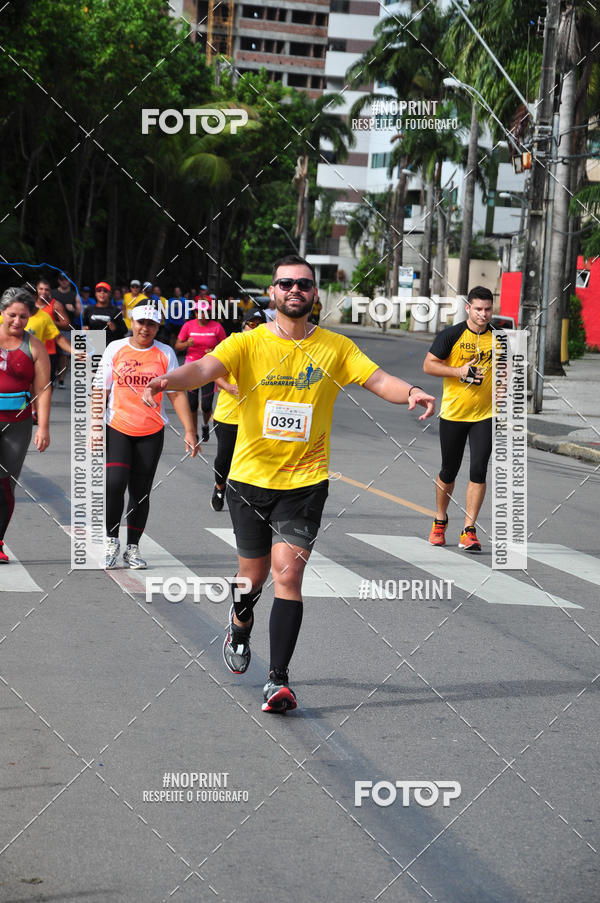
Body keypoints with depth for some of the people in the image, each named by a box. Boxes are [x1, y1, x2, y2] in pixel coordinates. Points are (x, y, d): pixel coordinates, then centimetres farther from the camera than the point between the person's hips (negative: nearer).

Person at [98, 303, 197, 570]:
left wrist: (189, 431, -4)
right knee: (114, 484, -15)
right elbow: (101, 390, 6)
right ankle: (111, 540, 3)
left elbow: (177, 394, 3)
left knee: (141, 491, 3)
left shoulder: (165, 354, 2)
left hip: (151, 432, 1)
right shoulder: (115, 349, 2)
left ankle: (132, 547, 14)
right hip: (117, 428, -1)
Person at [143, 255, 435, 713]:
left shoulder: (335, 347, 1)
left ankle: (278, 679, -10)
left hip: (305, 481, -1)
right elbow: (205, 368, -18)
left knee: (288, 572, -13)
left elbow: (376, 378, -8)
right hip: (250, 479, 1)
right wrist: (167, 379, -39)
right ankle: (240, 630, 48)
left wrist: (411, 392, -30)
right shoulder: (248, 343, -3)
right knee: (254, 572, 14)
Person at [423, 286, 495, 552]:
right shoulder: (451, 335, -5)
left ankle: (469, 531, -5)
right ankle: (440, 521, 31)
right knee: (449, 471, 9)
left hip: (485, 415, 1)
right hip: (452, 414, -1)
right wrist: (459, 372, -17)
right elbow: (428, 365, -5)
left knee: (478, 470, -9)